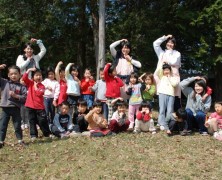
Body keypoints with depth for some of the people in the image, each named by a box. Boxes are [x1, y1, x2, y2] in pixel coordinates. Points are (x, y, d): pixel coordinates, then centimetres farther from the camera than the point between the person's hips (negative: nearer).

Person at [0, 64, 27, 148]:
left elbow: (25, 97, -5)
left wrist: (16, 96, -18)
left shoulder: (21, 86, 0)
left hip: (16, 108, -1)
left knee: (17, 126, 9)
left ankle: (20, 140, 22)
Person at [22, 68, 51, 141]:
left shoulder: (42, 86, 0)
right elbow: (24, 78, -13)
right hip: (30, 106, 1)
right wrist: (29, 70, -18)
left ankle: (47, 133, 19)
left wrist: (36, 86, -10)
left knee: (43, 120, 4)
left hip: (40, 106, -1)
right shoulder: (30, 83, 4)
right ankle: (33, 135, 15)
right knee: (32, 121, 7)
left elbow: (39, 93, -16)